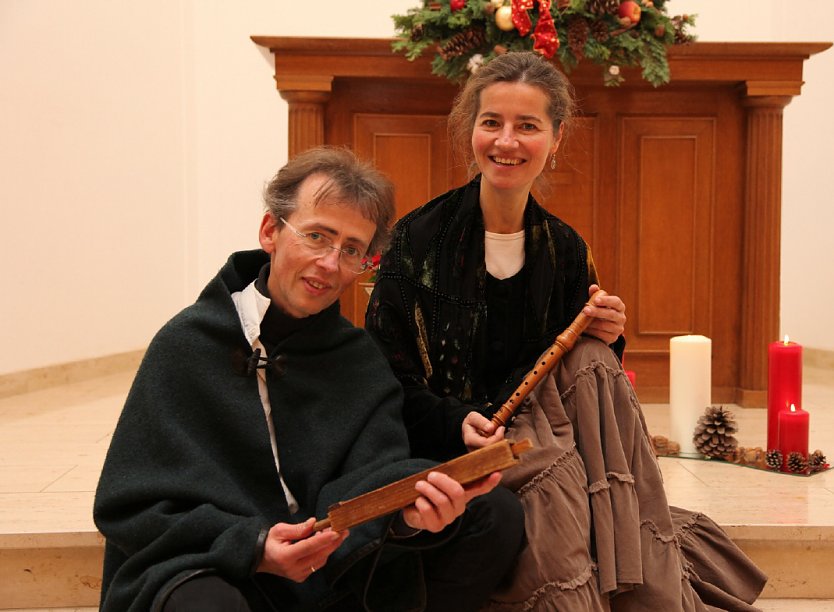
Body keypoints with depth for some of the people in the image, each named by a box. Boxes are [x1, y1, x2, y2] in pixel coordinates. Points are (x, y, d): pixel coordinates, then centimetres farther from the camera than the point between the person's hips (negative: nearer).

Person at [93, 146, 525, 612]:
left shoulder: (363, 361, 6)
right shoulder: (188, 344, -2)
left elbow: (368, 481, -9)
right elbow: (128, 505, -5)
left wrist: (407, 504, -34)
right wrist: (250, 545, -19)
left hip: (332, 574, 4)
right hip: (205, 569, -3)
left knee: (496, 513, -11)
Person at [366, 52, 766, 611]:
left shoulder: (565, 249, 4)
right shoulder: (419, 239, -9)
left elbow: (576, 373, 12)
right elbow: (386, 372, -10)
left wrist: (605, 338, -10)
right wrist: (458, 422, -27)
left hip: (533, 430, 5)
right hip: (441, 449, -4)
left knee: (594, 361, -23)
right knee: (551, 476, -34)